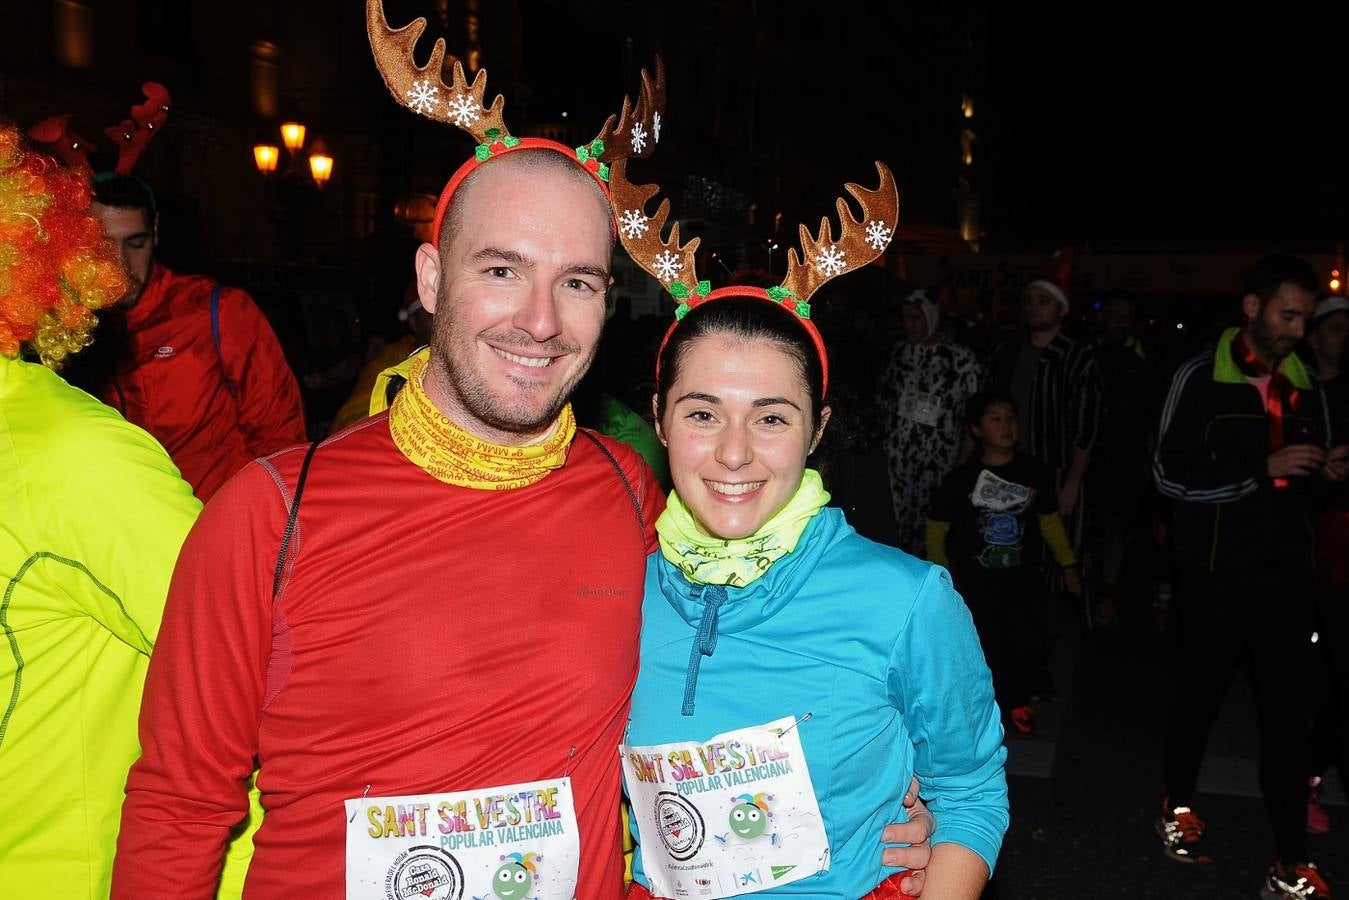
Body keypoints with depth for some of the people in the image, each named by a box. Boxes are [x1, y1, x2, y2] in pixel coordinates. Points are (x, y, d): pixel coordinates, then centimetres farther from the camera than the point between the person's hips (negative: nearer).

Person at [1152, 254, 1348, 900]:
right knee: (1199, 696, 12)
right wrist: (1264, 467, -19)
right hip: (1216, 568, -4)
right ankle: (1179, 805, 35)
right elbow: (1170, 474, -12)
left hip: (1285, 570, 4)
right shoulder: (1201, 378, -6)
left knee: (1288, 712, 3)